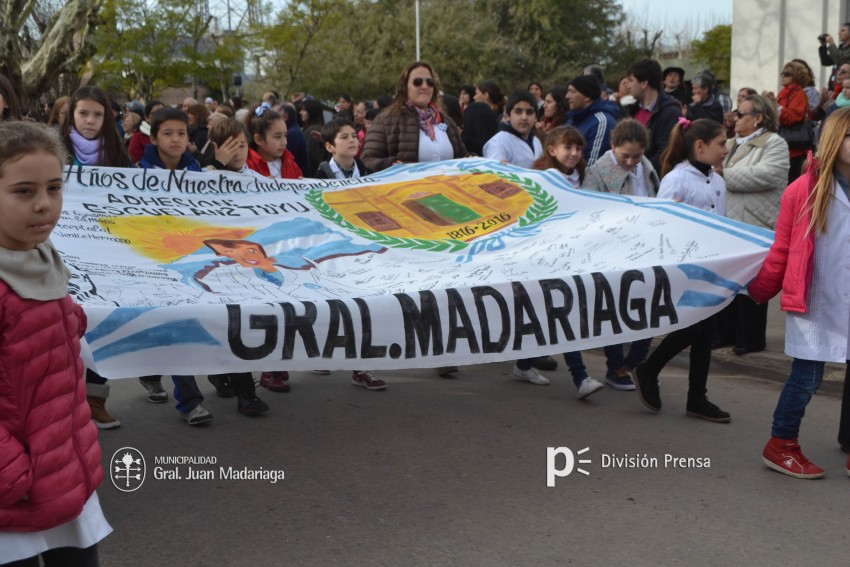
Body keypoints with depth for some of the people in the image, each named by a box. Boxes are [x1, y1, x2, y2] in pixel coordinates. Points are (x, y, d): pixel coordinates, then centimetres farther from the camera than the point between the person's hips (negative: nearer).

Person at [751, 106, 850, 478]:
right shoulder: (805, 190, -7)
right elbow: (782, 250, 1)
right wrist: (758, 291, 7)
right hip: (815, 304, -3)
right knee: (807, 377, 3)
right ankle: (781, 445, 21)